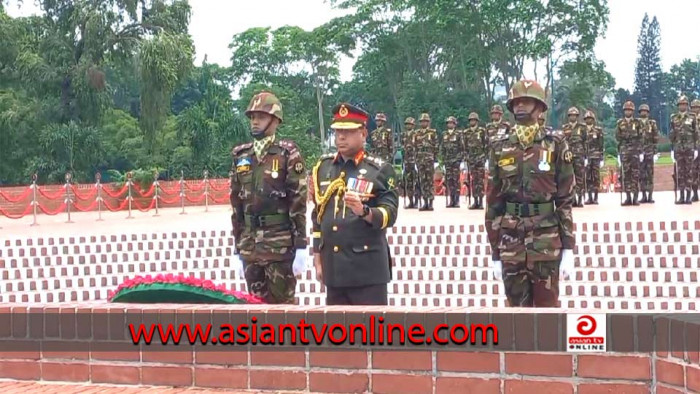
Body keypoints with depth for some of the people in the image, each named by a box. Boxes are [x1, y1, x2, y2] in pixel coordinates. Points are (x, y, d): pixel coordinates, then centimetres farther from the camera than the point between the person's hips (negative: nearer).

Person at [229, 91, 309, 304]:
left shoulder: (288, 153, -4)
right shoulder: (241, 156, 11)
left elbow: (299, 201, -8)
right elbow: (236, 204, 14)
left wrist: (301, 247, -13)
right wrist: (238, 248, 12)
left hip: (281, 245, -5)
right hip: (249, 245, 5)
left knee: (282, 305, 0)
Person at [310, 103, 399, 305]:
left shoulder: (381, 170, -1)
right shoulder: (323, 168, 12)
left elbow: (390, 214, -10)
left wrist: (364, 211, -30)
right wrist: (318, 259, 14)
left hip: (368, 267, -4)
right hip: (333, 266, 5)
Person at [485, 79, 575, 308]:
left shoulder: (555, 145, 0)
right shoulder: (501, 149, 7)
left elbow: (566, 200, -1)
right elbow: (493, 202, 8)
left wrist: (568, 250, -6)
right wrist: (495, 254, 5)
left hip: (547, 243, -3)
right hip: (511, 243, 3)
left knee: (547, 309, 3)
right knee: (517, 309, 8)